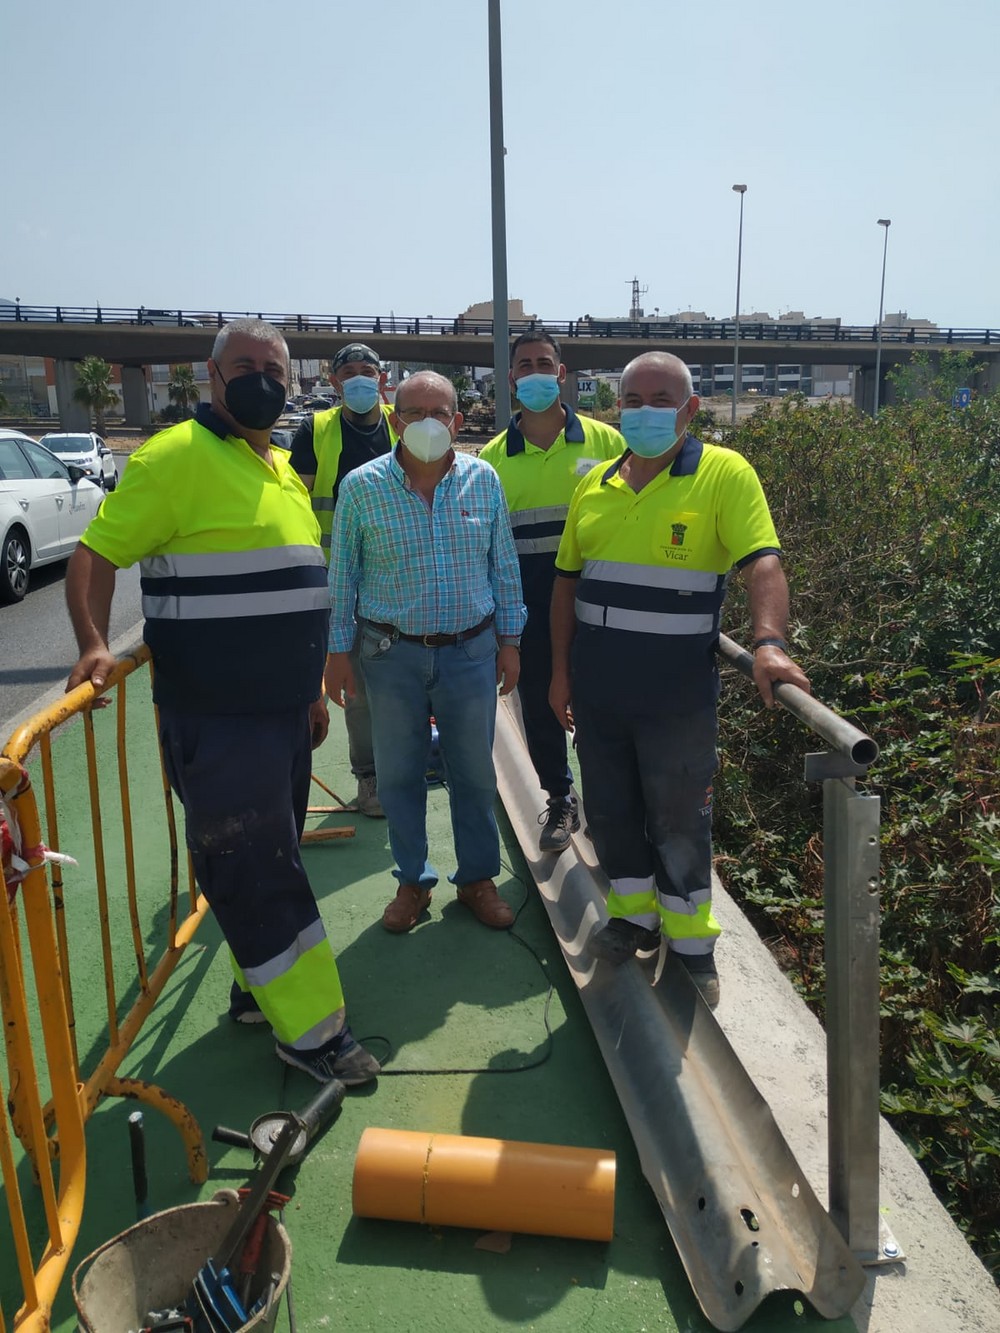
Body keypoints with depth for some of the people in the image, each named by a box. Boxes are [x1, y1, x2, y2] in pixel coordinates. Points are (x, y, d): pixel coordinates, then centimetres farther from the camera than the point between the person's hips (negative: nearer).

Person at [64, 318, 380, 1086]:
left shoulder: (281, 469, 15)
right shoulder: (176, 456, -10)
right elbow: (94, 558, -11)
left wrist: (312, 689, 21)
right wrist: (95, 646, -25)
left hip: (283, 711, 8)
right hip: (215, 718, -8)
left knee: (271, 861, 18)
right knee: (254, 871, 0)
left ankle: (260, 987, 36)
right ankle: (310, 1029, 11)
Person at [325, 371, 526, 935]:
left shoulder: (485, 480, -1)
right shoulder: (362, 486, -6)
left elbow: (504, 566, 6)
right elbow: (342, 575, 1)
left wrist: (510, 641, 6)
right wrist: (339, 650, 0)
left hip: (471, 650, 1)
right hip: (392, 654, -1)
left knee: (475, 772, 10)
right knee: (399, 773, 10)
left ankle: (478, 877, 29)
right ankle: (413, 879, 29)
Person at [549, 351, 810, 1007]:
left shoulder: (725, 474, -7)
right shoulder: (596, 485, 8)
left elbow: (762, 563, -19)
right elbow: (568, 581, 13)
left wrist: (769, 644, -35)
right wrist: (561, 670, 12)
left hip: (677, 693, -5)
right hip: (597, 688, 5)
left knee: (679, 818, 8)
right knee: (611, 806, 16)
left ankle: (691, 941, 28)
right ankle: (634, 915, 37)